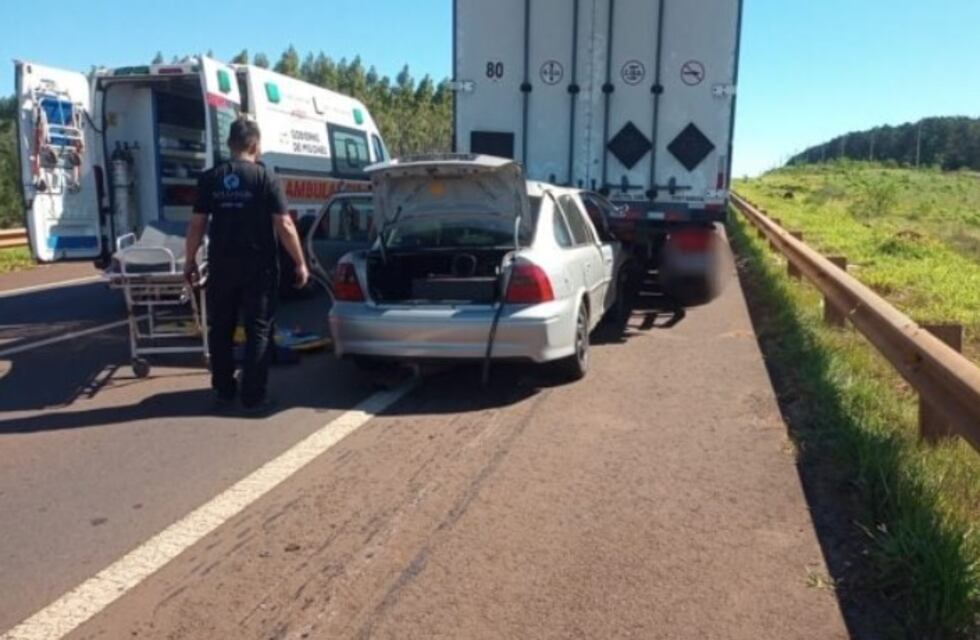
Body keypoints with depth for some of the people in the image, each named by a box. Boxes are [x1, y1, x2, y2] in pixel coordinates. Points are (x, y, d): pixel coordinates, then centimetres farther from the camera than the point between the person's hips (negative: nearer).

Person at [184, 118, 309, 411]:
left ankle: (223, 392, 20)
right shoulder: (266, 178, -7)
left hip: (221, 265, 3)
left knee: (220, 329, 14)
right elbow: (284, 226, -10)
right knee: (258, 330, 5)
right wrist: (300, 263, -2)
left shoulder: (209, 179, 3)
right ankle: (253, 394, 5)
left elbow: (197, 225, 3)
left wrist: (190, 261, 13)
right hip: (258, 267, -3)